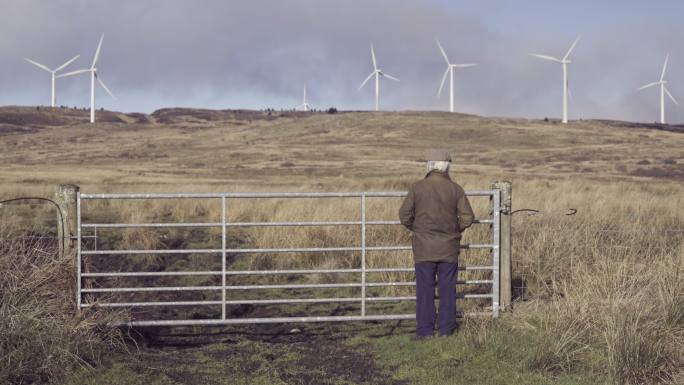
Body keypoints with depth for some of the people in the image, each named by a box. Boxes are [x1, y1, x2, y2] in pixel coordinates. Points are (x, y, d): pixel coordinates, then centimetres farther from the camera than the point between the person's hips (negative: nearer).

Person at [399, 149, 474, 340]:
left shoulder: (417, 187, -5)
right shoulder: (455, 189, -2)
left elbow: (405, 215, -4)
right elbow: (467, 218, -3)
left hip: (424, 248, -1)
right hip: (449, 248, 1)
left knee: (425, 289, 2)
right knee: (447, 289, 7)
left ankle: (425, 330, 2)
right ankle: (446, 329, 9)